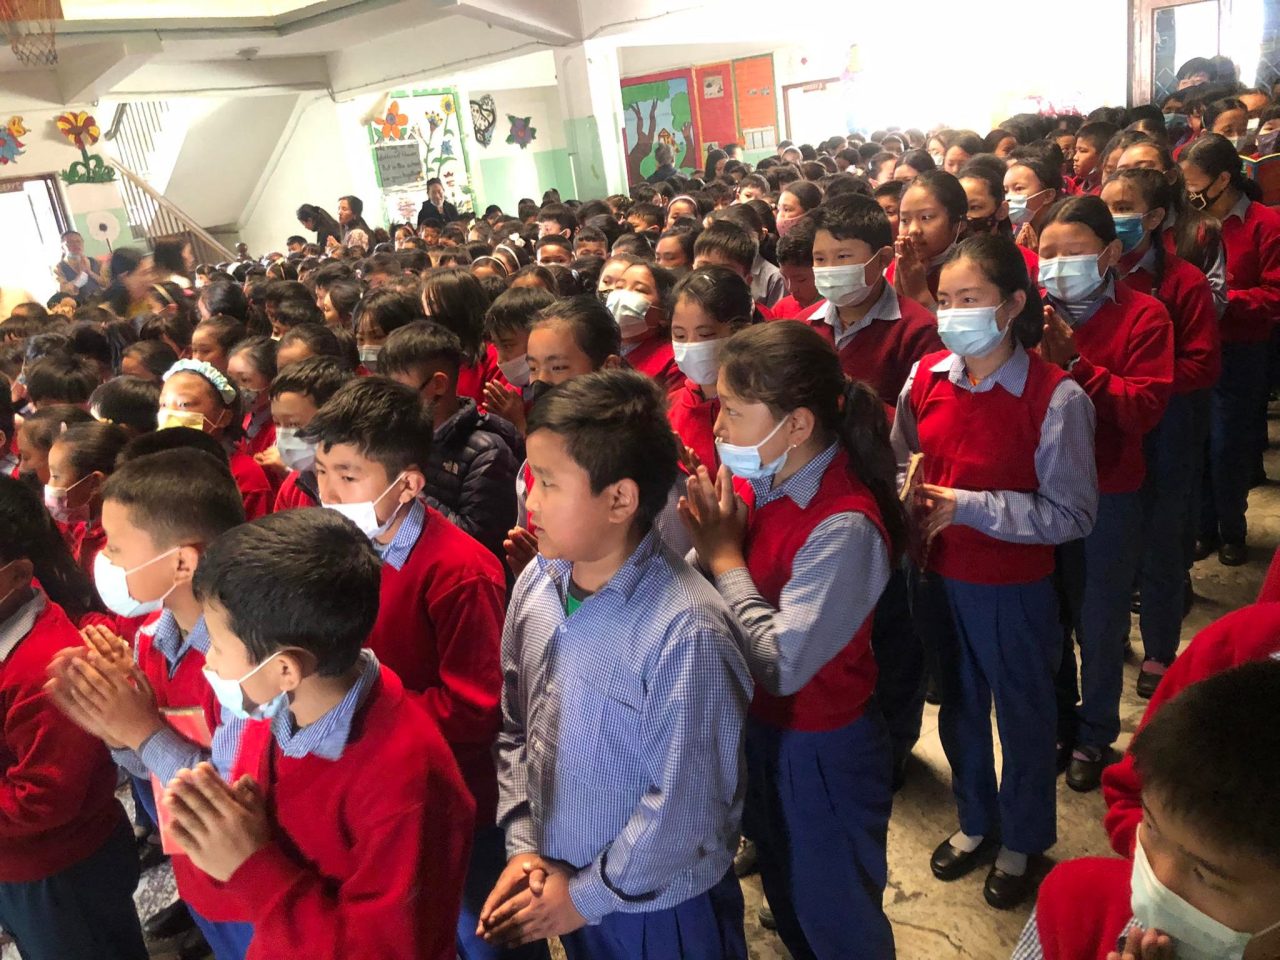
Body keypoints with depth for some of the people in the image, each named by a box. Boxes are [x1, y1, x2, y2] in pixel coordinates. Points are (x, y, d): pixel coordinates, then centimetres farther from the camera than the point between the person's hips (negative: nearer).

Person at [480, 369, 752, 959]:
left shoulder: (685, 630, -28)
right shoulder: (536, 584, -8)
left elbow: (683, 807, -22)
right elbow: (512, 727, 3)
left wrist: (587, 896, -12)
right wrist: (523, 845, -4)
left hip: (659, 912, -5)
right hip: (557, 883, 6)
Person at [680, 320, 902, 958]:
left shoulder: (845, 527, -29)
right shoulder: (756, 482, -9)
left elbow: (781, 665, -29)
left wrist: (724, 557, -23)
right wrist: (702, 538, -21)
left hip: (821, 754, -7)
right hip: (757, 727, 7)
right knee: (783, 894, 30)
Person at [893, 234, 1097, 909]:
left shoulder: (1055, 397, -19)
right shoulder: (926, 378, -4)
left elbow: (1073, 514, -18)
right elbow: (902, 464, 10)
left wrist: (969, 506, -22)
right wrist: (909, 498, -11)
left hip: (1013, 589, -4)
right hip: (938, 579, 5)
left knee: (1023, 720, 16)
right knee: (958, 707, 22)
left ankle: (1021, 842, 41)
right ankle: (975, 823, 47)